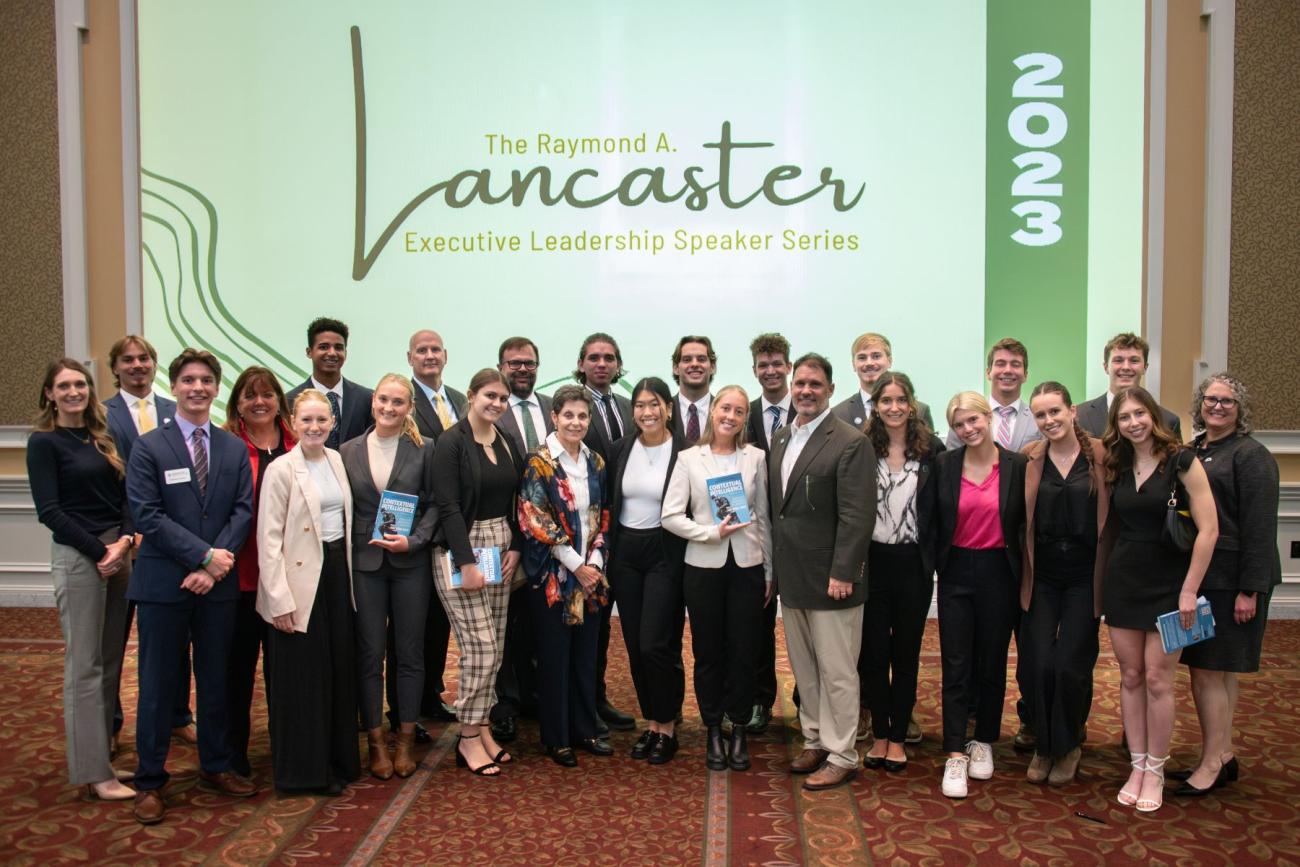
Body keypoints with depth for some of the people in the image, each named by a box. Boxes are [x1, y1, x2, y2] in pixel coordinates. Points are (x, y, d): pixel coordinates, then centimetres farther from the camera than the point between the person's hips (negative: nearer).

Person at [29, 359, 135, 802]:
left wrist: (126, 538, -8)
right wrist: (100, 551, -14)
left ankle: (99, 747, 21)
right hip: (76, 557, -6)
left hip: (118, 552, 6)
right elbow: (49, 511, -10)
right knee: (85, 665, -1)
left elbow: (123, 494, 9)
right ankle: (94, 772, 5)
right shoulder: (44, 442, -4)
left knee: (110, 660, 10)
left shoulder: (101, 436, 12)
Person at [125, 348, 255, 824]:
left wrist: (215, 565, -12)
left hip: (218, 583, 3)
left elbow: (243, 511, 1)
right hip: (163, 583, -3)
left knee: (216, 679, 13)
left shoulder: (235, 449, 7)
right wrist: (205, 555, -16)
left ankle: (215, 766, 28)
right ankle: (150, 781, 18)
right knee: (158, 683, 6)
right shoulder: (148, 447, -2)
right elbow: (148, 516, -10)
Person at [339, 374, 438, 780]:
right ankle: (376, 741, 19)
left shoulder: (424, 449, -1)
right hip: (364, 563, 1)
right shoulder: (349, 451, 4)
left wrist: (413, 541, -14)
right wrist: (345, 555, -3)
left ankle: (405, 741, 20)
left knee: (410, 652, 7)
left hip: (410, 562, -1)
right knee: (369, 653, 6)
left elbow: (435, 503, -1)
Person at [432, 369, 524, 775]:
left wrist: (514, 547, 1)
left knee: (495, 648, 8)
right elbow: (449, 507, -14)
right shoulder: (452, 442, -10)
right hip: (460, 549, -6)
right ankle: (469, 738, 8)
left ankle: (483, 728, 21)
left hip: (501, 548, 6)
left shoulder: (507, 442, 9)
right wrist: (467, 564, -18)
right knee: (480, 647, -7)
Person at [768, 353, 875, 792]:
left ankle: (841, 756, 16)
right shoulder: (780, 439, 11)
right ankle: (815, 741, 31)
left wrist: (842, 574, -19)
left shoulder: (851, 442, -12)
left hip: (829, 578, -7)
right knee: (804, 668, 17)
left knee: (837, 672, 3)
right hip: (791, 576, 7)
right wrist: (775, 566, 11)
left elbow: (857, 516, -16)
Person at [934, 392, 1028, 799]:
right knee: (955, 666, 0)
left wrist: (1023, 576, 1)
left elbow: (1025, 523, 3)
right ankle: (955, 756, 4)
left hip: (998, 573, 0)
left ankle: (983, 742, 29)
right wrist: (934, 566, 2)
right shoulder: (944, 464, -1)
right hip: (956, 572, 0)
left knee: (992, 663, 12)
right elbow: (934, 521, 5)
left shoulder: (1017, 465, -3)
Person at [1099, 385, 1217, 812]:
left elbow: (1209, 529, -13)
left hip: (1167, 584, -4)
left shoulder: (1180, 461, -9)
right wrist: (1100, 575, 3)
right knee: (1130, 677, 8)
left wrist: (1189, 591, -14)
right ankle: (1136, 767, 18)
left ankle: (1155, 772, 14)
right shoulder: (1118, 468, 6)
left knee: (1157, 680, -1)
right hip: (1123, 582, 5)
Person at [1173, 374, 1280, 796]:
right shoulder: (1192, 452, 12)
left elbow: (1260, 527, -13)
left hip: (1229, 580, -7)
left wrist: (1250, 590, -17)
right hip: (1196, 575, 7)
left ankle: (1213, 762, 6)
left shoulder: (1251, 455, -9)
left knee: (1207, 669, -5)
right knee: (1219, 670, 14)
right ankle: (1223, 756, 24)